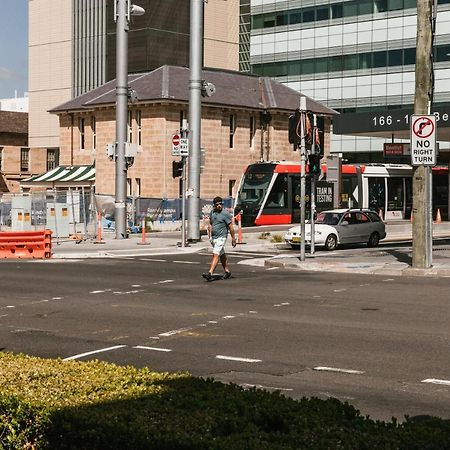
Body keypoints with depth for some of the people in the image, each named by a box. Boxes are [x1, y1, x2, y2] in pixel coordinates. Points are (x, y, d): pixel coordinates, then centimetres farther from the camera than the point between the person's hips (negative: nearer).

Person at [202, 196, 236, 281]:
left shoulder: (225, 214, -11)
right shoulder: (212, 212, 8)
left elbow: (231, 227, -7)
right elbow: (210, 224, 18)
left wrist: (233, 238, -5)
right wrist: (210, 236, 10)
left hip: (221, 237, -7)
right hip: (214, 238, 7)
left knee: (215, 255, -16)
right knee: (222, 255, 17)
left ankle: (210, 273, -24)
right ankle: (227, 272, 30)